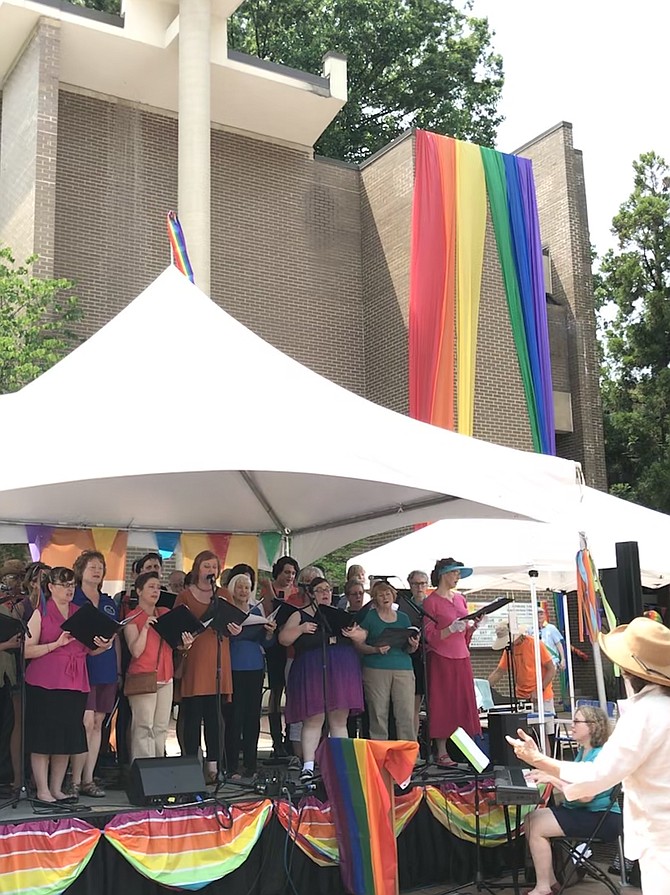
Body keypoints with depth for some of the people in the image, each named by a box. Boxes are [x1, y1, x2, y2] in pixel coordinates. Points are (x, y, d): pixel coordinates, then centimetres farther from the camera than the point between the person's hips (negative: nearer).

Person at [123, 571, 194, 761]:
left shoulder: (166, 613, 12)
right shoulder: (133, 618, -3)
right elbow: (136, 651, -12)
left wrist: (185, 645, -7)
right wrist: (146, 627, -21)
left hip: (165, 677, 6)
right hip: (142, 678, -6)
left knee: (161, 727, 7)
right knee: (144, 727, -10)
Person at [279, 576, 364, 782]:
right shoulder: (300, 616, 8)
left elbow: (362, 635, 13)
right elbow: (283, 639, 0)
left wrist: (353, 633, -9)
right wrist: (301, 629, -15)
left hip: (341, 671, 3)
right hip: (312, 671, -3)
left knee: (339, 719, 4)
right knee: (313, 718, -6)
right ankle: (308, 766, -4)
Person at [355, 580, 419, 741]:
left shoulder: (403, 618, 17)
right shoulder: (369, 617, 6)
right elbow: (358, 644, 1)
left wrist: (413, 646, -3)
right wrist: (376, 649, -17)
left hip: (403, 669, 3)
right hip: (376, 669, -3)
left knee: (406, 715, -5)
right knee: (378, 715, -5)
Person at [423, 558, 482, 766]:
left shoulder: (460, 599, 13)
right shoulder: (430, 602, -5)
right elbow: (430, 636, -10)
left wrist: (474, 625, -1)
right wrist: (452, 628, -22)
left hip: (461, 657, 6)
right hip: (441, 659, -6)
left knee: (463, 704, 5)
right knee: (442, 705, -3)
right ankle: (442, 754, 1)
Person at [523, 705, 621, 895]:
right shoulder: (583, 751, 11)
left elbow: (585, 795, -27)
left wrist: (553, 778, -24)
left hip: (601, 818, -10)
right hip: (579, 810, 10)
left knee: (536, 827, -16)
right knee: (530, 819, -2)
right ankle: (550, 879, 9)